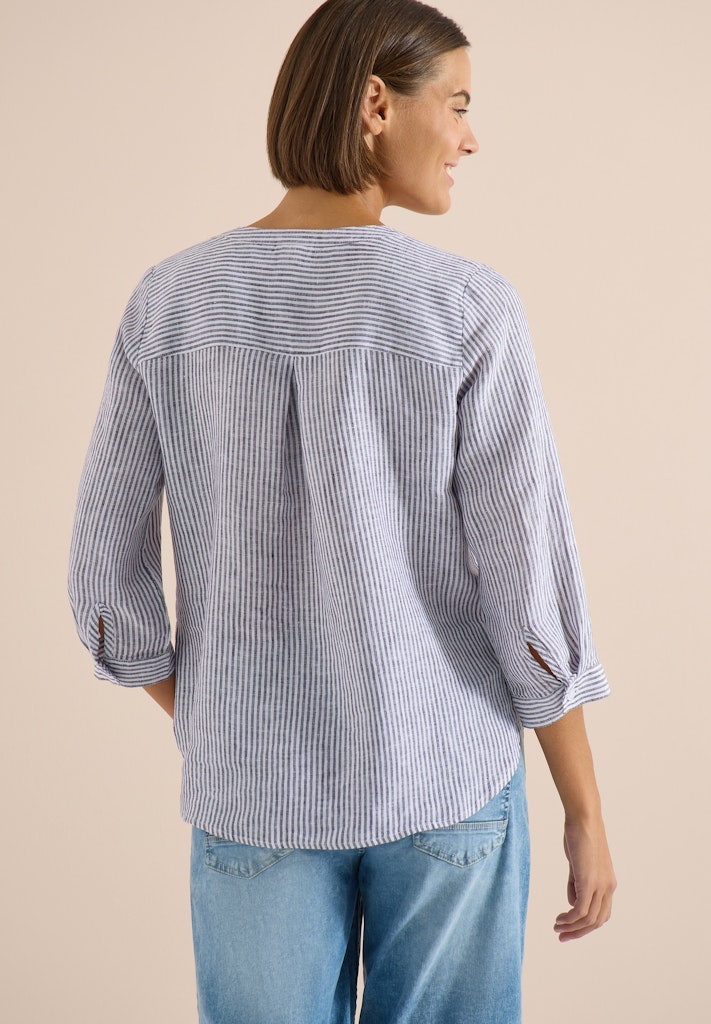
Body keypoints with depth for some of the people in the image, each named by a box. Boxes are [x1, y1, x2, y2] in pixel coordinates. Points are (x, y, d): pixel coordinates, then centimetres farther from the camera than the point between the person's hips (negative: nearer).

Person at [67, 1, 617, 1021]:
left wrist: (207, 738, 12)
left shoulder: (169, 302, -7)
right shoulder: (467, 307, -16)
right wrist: (587, 813, -2)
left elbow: (106, 574, -4)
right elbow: (529, 582, -15)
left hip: (260, 788, 2)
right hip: (443, 775, -1)